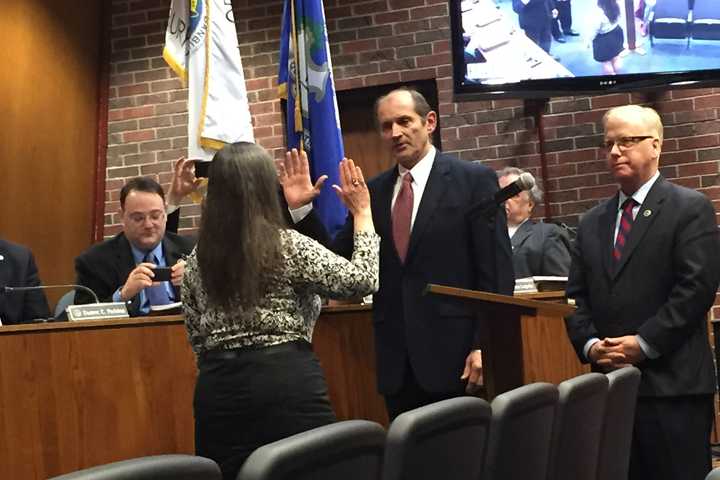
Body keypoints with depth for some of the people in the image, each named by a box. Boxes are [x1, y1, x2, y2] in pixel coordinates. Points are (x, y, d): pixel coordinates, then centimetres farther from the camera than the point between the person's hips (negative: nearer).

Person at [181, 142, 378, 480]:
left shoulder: (197, 259, 7)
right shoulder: (288, 246, -8)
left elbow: (197, 338, 14)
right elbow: (363, 281, -6)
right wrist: (363, 213, 3)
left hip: (219, 387, 5)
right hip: (287, 380, -4)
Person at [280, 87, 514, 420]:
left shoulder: (474, 180, -2)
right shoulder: (374, 191, 11)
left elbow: (497, 270, -5)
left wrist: (485, 345, -11)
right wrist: (301, 208, -2)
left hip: (454, 355, -4)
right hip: (396, 361, 4)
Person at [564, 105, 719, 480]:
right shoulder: (592, 222, 17)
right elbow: (576, 295, 15)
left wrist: (644, 344, -14)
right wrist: (589, 344, -3)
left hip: (672, 383, -5)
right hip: (611, 382, 5)